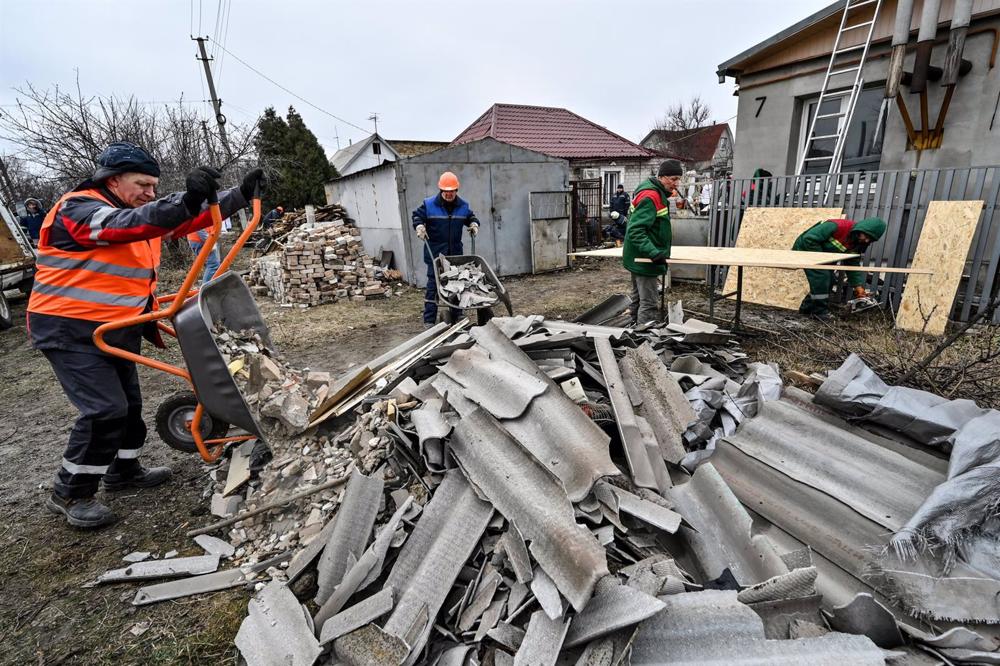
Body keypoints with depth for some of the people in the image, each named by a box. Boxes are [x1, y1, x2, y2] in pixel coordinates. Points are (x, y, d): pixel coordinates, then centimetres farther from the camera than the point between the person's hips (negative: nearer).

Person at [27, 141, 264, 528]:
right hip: (70, 331, -9)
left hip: (118, 329, 9)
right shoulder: (77, 209, -18)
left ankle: (124, 471, 35)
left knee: (128, 404, 17)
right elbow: (124, 225, -39)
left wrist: (240, 195, -6)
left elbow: (190, 220, 5)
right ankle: (69, 494, 7)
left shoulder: (139, 212, 9)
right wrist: (185, 202, -55)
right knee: (105, 409, -13)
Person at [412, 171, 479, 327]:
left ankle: (457, 316, 25)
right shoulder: (429, 204, -5)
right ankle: (429, 320, 0)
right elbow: (417, 216, 5)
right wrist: (419, 226, -13)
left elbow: (470, 217, 22)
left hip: (455, 252, 4)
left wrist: (474, 224, 3)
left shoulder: (463, 205, 6)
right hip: (435, 252, -4)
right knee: (433, 285, -5)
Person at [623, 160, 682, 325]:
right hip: (644, 260, -10)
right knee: (648, 305, -6)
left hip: (639, 258, 10)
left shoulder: (657, 193, 13)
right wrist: (654, 253, -35)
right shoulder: (650, 197, -19)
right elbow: (636, 230, -28)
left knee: (637, 301, 17)